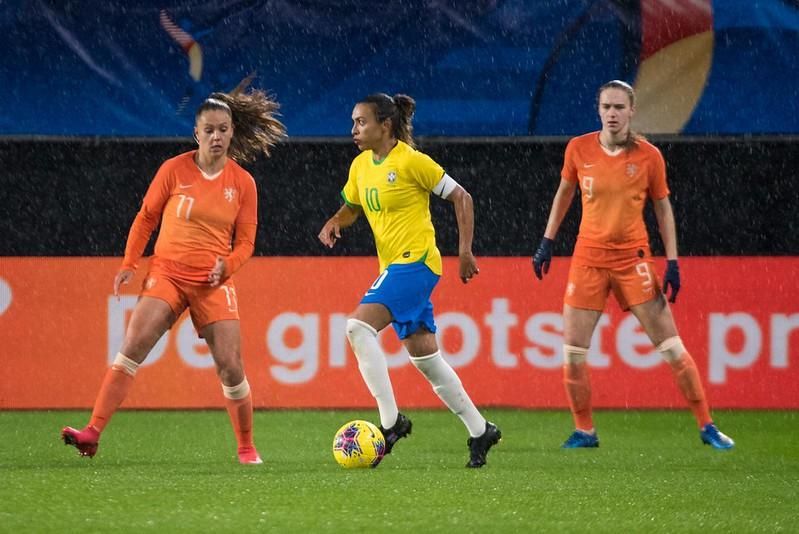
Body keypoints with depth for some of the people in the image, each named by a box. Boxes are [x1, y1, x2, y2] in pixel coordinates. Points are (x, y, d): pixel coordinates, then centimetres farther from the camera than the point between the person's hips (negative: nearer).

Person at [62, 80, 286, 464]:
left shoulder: (243, 183, 2)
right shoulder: (174, 170, -1)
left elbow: (245, 242, 7)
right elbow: (146, 217, 9)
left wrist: (227, 264, -14)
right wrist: (128, 264, 2)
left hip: (214, 282, 1)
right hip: (167, 273, -1)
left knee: (230, 366, -6)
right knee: (132, 347, -18)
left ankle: (247, 448, 14)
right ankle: (93, 434, -22)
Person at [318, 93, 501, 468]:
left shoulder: (411, 161, -12)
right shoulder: (361, 165, 10)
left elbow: (461, 197, -7)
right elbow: (352, 207, 26)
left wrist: (465, 251, -9)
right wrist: (334, 223, 3)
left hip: (415, 261, -9)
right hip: (394, 266, 9)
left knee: (359, 326, -23)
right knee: (424, 356, 10)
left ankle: (390, 420, -22)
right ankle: (480, 430, 21)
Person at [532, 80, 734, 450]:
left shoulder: (648, 155, -7)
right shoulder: (579, 149, -3)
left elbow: (663, 209, 3)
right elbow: (564, 193, 14)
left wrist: (673, 262, -2)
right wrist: (547, 242, 13)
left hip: (634, 259, -2)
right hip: (588, 259, 2)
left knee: (672, 347, -4)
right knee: (572, 353, -1)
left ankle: (706, 426, 6)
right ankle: (584, 431, 16)